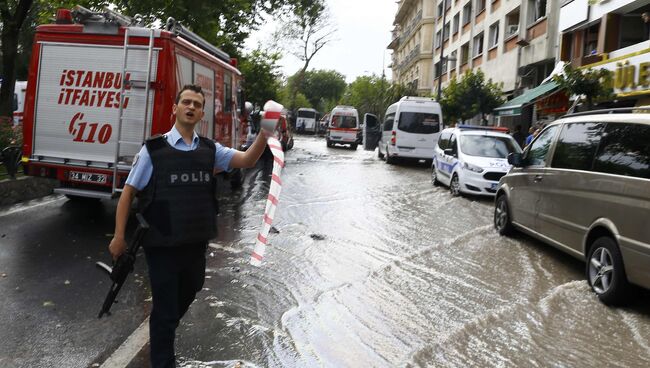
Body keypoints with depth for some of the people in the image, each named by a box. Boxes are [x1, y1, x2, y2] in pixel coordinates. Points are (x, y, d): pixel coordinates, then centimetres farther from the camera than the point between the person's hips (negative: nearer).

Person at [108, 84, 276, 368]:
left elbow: (247, 160, -8)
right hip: (162, 246, -5)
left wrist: (265, 133, -25)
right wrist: (119, 237, -6)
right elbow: (129, 192, -4)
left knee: (186, 296, 26)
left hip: (197, 244, 5)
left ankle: (163, 333, 56)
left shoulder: (209, 150, 3)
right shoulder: (154, 149, -8)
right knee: (165, 308, 7)